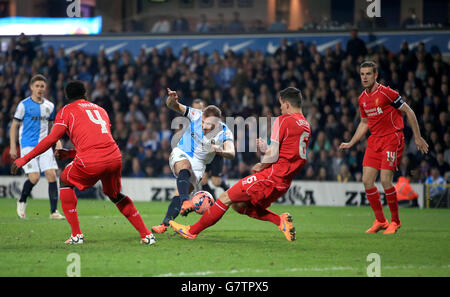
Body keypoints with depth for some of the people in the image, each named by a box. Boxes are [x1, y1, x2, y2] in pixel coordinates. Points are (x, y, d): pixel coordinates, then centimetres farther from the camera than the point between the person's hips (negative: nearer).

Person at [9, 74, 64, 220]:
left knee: (52, 175, -10)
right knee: (34, 177, -15)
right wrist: (13, 147, -4)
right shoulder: (24, 105, -3)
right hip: (28, 145, -4)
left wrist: (57, 141, 8)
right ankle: (22, 201, 15)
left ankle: (54, 211, -6)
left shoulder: (49, 106, 11)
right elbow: (14, 126, 1)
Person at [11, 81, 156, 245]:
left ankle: (76, 234, 13)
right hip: (114, 156, 5)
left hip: (90, 162, -5)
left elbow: (51, 139, 2)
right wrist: (69, 154, 38)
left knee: (65, 182, 22)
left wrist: (25, 159, 6)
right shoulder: (100, 109, 30)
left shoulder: (66, 110, 13)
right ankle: (146, 235, 23)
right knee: (114, 195, 29)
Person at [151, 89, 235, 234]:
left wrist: (221, 151, -52)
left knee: (180, 193, -15)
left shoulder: (225, 133, -15)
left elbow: (231, 153, -29)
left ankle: (165, 224, -11)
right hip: (181, 154, -2)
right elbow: (174, 106, -13)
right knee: (185, 166, -36)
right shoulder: (196, 115, -13)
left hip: (198, 163, 2)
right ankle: (185, 202, -58)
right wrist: (172, 99, -38)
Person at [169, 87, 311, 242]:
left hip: (271, 177, -8)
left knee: (226, 198, -1)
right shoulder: (306, 126, 15)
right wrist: (266, 148, 16)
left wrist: (261, 165, 3)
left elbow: (273, 155, -16)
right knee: (239, 205, 15)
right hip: (284, 184, 9)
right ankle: (280, 220, 5)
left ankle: (192, 231, 5)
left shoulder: (283, 120, -10)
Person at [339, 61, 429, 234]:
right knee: (367, 180, -3)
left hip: (392, 139, -7)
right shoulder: (362, 99, 10)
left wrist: (417, 137, -6)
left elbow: (409, 112, -6)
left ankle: (395, 221, 3)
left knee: (385, 180, -14)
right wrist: (351, 143, 17)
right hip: (374, 140, 7)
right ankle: (380, 221, 10)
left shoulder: (386, 93, -12)